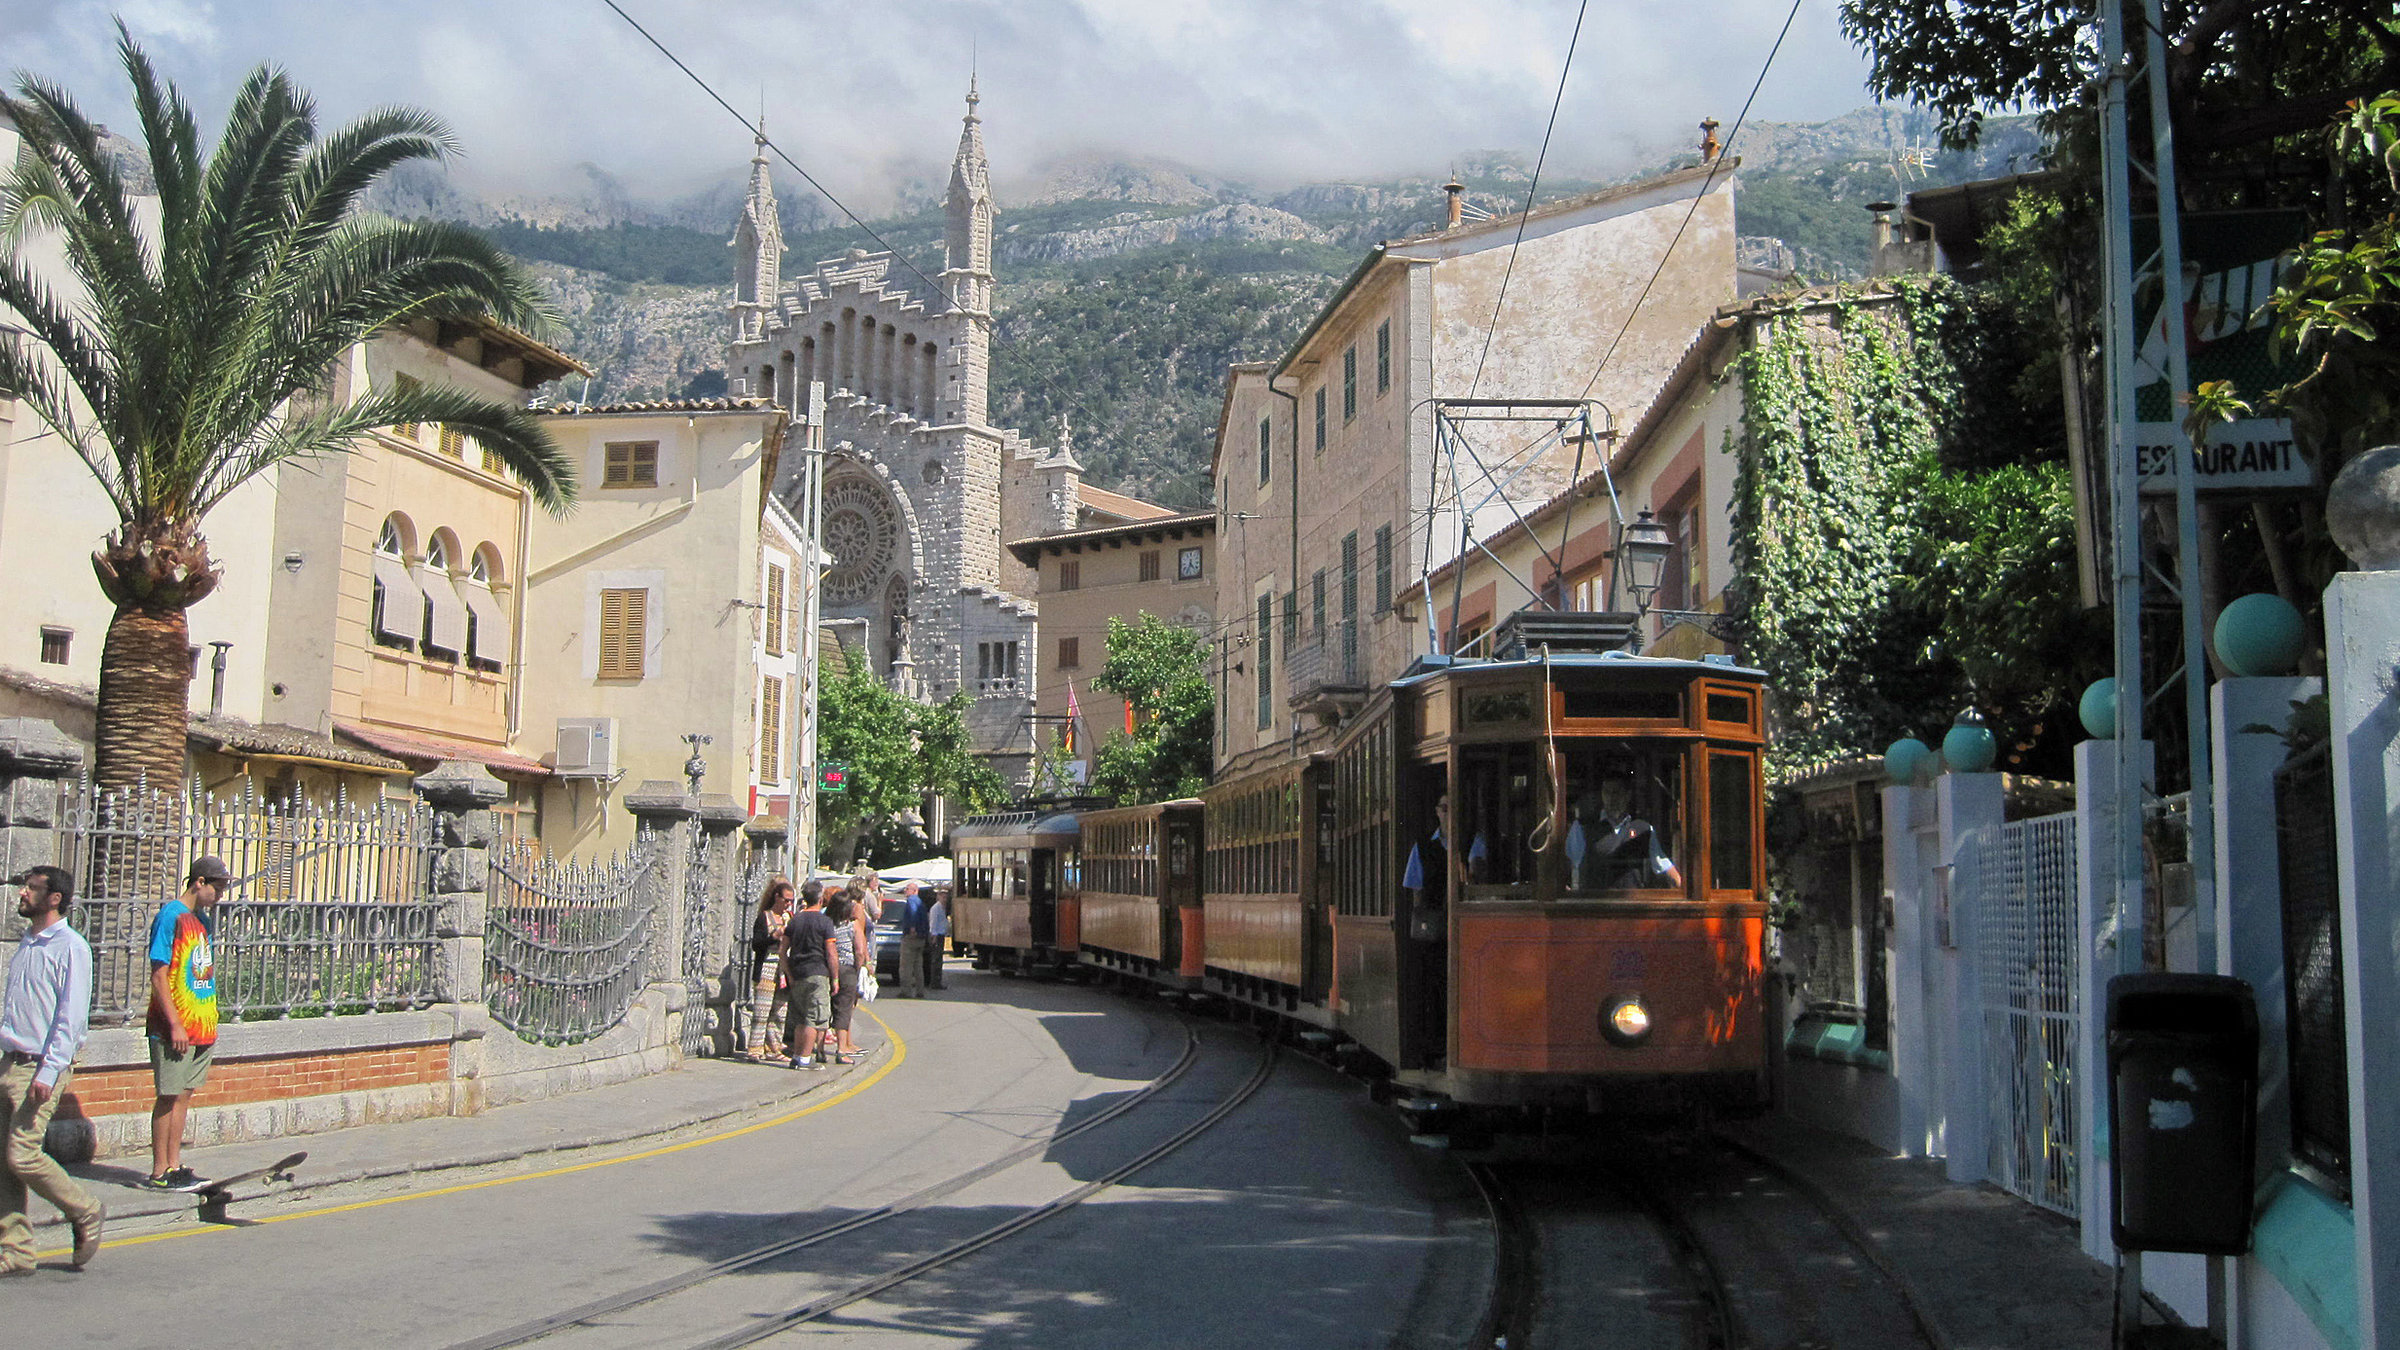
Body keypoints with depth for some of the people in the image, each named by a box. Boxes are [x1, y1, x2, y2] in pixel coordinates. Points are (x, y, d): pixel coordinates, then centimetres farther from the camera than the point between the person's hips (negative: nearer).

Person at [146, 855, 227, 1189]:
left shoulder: (204, 919, 14)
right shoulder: (170, 916, -11)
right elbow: (158, 975, -15)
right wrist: (175, 1025, -18)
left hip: (201, 1027, 8)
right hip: (175, 1028, -8)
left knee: (184, 1095, 11)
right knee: (170, 1096, -3)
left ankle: (173, 1165, 17)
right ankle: (159, 1172, 4)